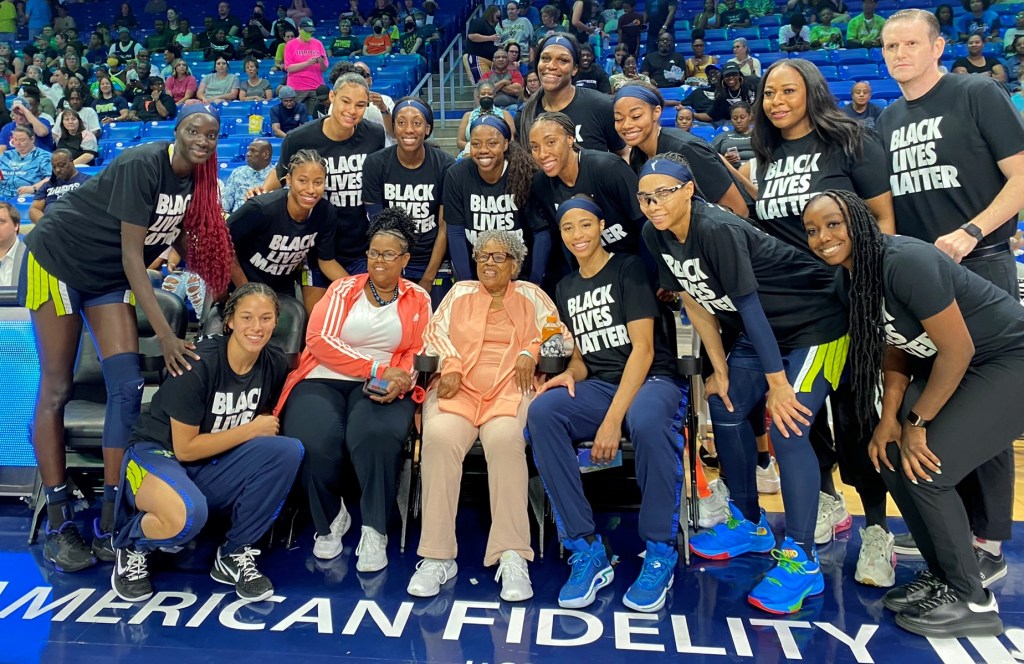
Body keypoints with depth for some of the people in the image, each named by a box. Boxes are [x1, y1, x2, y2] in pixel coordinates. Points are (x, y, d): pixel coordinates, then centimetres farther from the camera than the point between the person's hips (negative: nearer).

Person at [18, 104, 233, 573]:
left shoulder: (196, 179, -4)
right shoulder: (143, 164, -24)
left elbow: (188, 241, 4)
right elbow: (132, 254, -27)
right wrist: (165, 334, -32)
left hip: (109, 277, 6)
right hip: (58, 258, -6)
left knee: (127, 384, -7)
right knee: (56, 390, -2)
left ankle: (110, 522, -1)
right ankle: (57, 525, 6)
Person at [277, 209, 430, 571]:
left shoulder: (417, 299, 14)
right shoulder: (343, 289, 12)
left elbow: (418, 352, 7)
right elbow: (320, 340, -2)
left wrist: (399, 381, -17)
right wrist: (377, 368, -12)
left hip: (382, 389, 0)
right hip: (324, 379, 1)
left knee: (378, 436, -36)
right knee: (314, 443, -31)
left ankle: (374, 531, -17)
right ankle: (330, 520, 0)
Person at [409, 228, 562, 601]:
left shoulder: (530, 295, 21)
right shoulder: (460, 292, 24)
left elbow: (558, 334, 12)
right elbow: (435, 331, 12)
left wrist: (530, 351, -7)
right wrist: (450, 364, -6)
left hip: (510, 390, -1)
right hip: (457, 388, 1)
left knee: (504, 438, -35)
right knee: (439, 437, -32)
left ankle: (512, 557, -32)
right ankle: (437, 556, -27)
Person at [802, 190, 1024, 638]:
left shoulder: (905, 262, -27)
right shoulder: (855, 276, -2)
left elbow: (959, 350, -24)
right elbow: (894, 349, 6)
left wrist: (915, 422, -15)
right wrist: (889, 419, -2)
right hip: (949, 364, 8)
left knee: (924, 467, -16)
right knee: (890, 457, 0)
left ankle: (971, 600, 4)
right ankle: (941, 577, 19)